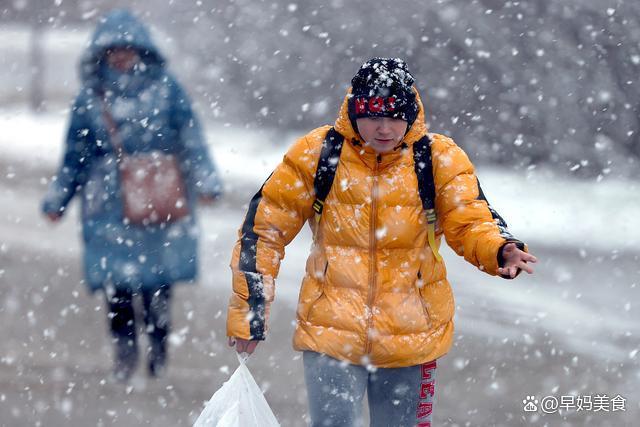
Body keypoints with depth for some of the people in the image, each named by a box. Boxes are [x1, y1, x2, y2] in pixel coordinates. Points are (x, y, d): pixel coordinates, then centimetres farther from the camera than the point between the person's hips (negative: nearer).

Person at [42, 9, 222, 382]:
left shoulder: (165, 89, 4)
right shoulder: (90, 99, 8)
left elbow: (191, 139, 5)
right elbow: (75, 155, 16)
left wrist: (206, 182, -4)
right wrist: (57, 200, 19)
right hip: (110, 208, 1)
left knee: (158, 281, 2)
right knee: (117, 280, -7)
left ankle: (159, 347, 19)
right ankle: (125, 349, 8)